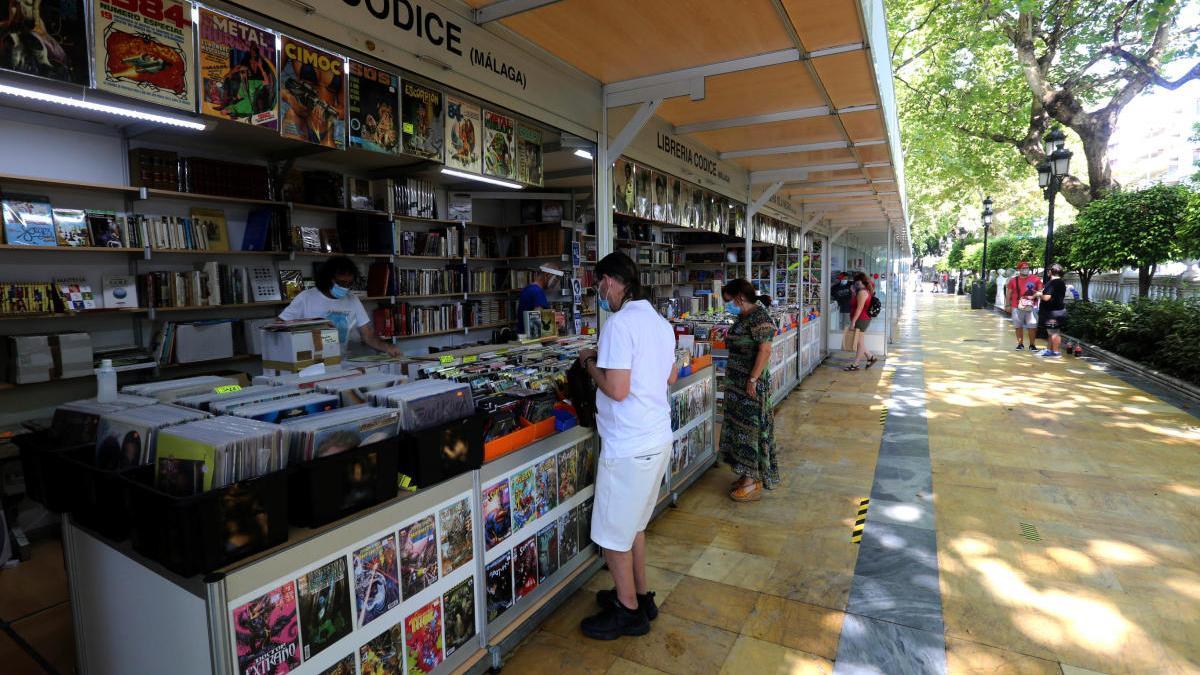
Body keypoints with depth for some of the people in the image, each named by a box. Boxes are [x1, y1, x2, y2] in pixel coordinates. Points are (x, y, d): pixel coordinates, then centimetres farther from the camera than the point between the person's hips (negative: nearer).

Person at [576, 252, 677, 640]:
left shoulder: (620, 323, -20)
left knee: (614, 533, 9)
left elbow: (617, 390, -25)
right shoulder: (660, 322, 8)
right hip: (658, 437, 9)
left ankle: (629, 612, 26)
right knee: (633, 523, 24)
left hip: (628, 446, -9)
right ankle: (640, 596, 39)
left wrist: (591, 363, -7)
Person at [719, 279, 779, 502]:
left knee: (750, 428, -2)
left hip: (751, 384, -9)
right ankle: (747, 475, 25)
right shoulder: (743, 317, 12)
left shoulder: (758, 316, -16)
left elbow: (765, 350, -22)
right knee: (739, 426, 13)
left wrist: (753, 379, -22)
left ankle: (753, 483, 9)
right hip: (736, 383, 9)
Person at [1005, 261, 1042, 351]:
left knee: (1032, 326, -2)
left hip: (1031, 306, -1)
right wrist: (1008, 305, 4)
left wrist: (1034, 295, -12)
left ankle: (1032, 345, 9)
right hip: (1017, 307, 1)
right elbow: (1009, 293, 8)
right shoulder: (1013, 280, 5)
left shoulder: (1035, 279, 4)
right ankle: (1020, 344, 18)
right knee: (1018, 326, 7)